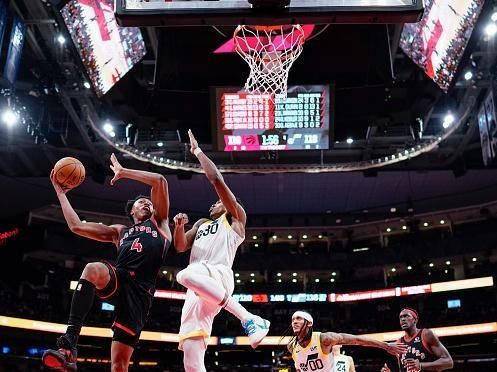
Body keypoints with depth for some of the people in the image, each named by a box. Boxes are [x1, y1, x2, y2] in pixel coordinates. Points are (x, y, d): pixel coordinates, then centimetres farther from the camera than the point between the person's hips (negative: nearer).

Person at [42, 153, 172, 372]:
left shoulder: (158, 222, 24)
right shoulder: (119, 232, 32)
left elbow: (160, 181, 12)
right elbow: (76, 226, 28)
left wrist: (122, 172, 18)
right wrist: (61, 193, 31)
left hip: (140, 290, -2)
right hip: (118, 280, 2)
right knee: (93, 269, -36)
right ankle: (68, 345, -42)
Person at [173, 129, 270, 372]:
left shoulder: (235, 218, 15)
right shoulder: (201, 224, 36)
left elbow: (217, 179, 5)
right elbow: (180, 247, 27)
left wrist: (197, 151, 14)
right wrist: (179, 226, 8)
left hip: (219, 275, -6)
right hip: (198, 288, 6)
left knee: (186, 275, -42)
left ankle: (250, 319, -34)